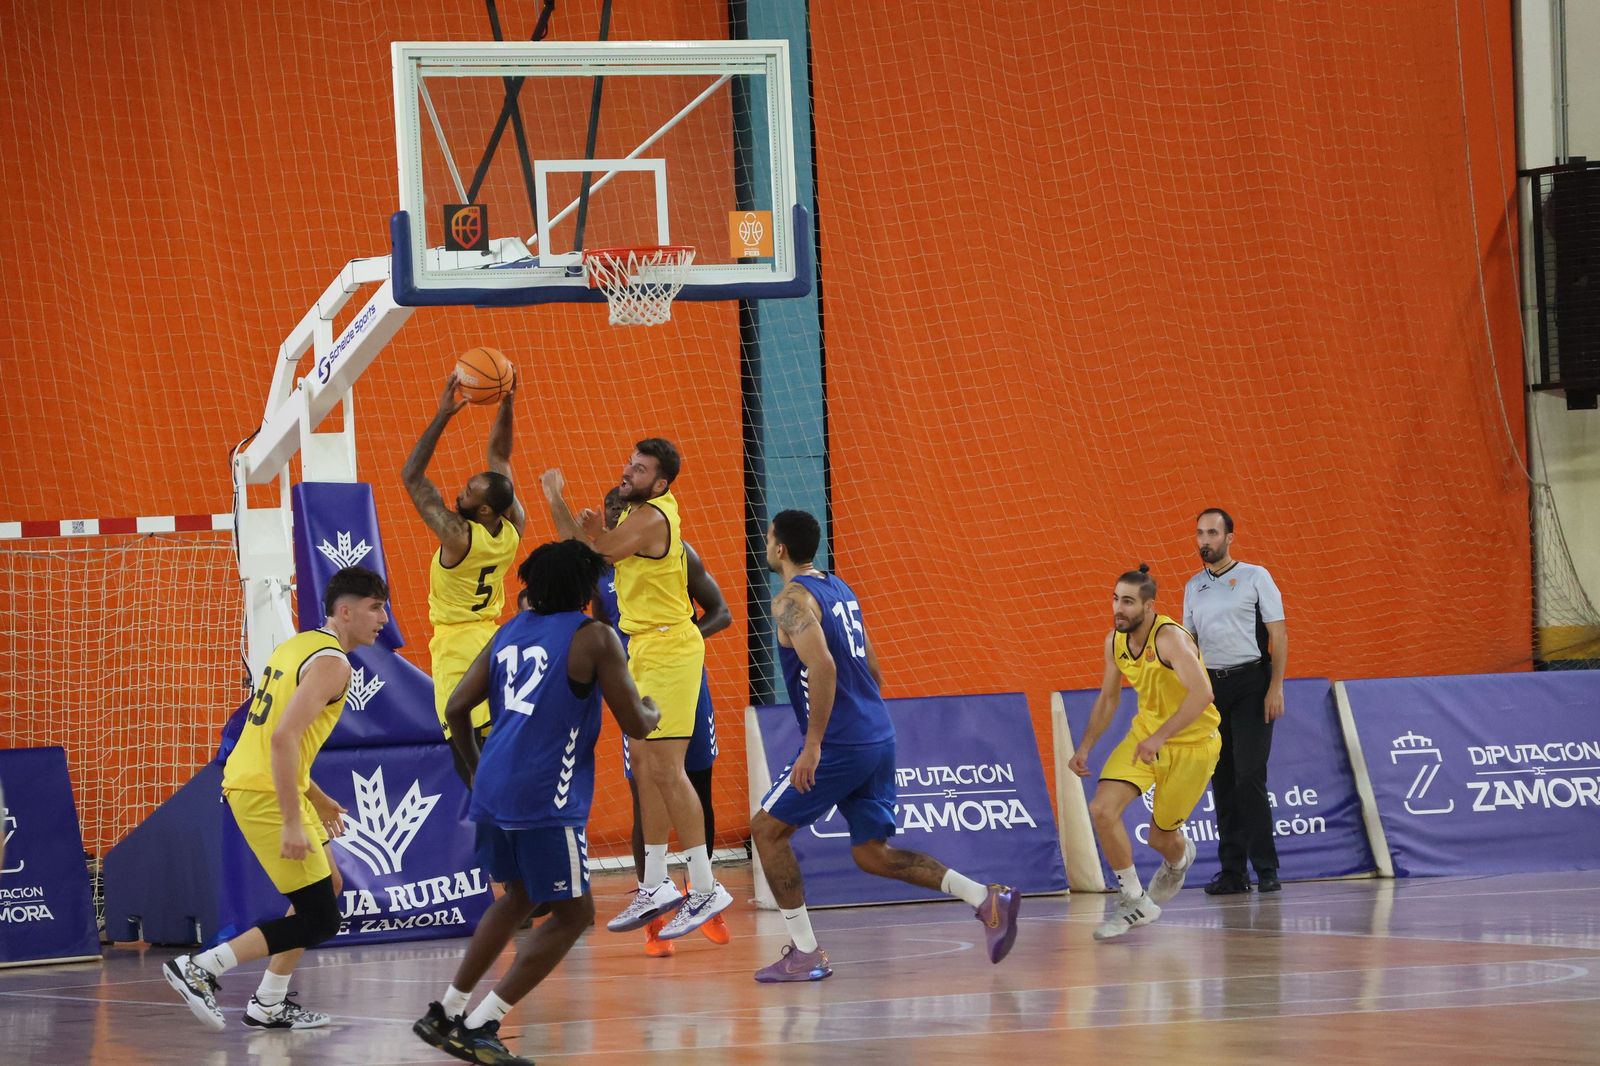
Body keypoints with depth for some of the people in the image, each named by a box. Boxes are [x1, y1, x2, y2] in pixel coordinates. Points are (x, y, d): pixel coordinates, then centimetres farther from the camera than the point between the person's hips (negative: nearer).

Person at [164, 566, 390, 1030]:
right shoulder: (331, 663, -14)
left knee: (326, 888, 22)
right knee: (318, 921, -6)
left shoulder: (299, 646, 16)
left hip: (248, 779, 10)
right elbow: (284, 737, -25)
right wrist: (292, 822, -25)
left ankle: (268, 1005, 23)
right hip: (265, 794, -10)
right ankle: (199, 969, -7)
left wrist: (314, 797, 28)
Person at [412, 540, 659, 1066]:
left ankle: (445, 1012, 26)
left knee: (518, 897, 27)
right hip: (546, 800, -7)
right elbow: (635, 725, -5)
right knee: (573, 913, 5)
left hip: (493, 788, 7)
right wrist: (653, 711, 18)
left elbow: (457, 708, 13)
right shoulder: (594, 638, -5)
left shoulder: (510, 631, 13)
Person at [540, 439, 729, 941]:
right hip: (645, 649, 10)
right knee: (645, 764, 12)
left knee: (665, 768, -12)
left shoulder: (650, 519, -19)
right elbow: (613, 555, 20)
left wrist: (556, 499, -11)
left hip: (668, 650, -10)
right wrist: (598, 531, -1)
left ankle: (705, 888, -10)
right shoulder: (642, 508, 11)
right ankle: (656, 887, 17)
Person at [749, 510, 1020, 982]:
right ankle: (987, 899, 0)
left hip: (840, 745, -9)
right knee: (871, 852, 13)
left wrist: (813, 744, -25)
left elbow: (823, 666, -25)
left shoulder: (792, 600, -11)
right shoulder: (840, 589, 17)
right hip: (878, 737, 9)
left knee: (767, 828, 4)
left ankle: (804, 953, 2)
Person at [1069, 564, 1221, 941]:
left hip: (1190, 744, -6)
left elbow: (1201, 693, -39)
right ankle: (1134, 901, -2)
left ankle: (1180, 858, 44)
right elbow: (1108, 698, 13)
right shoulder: (1115, 642, -3)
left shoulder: (1169, 638, -27)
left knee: (1161, 837, 5)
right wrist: (1085, 748, 7)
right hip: (1146, 735, 6)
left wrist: (1161, 736, -46)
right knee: (1102, 809, -15)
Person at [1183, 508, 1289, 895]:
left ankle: (1266, 869, -8)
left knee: (1249, 776, -12)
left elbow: (1278, 634, -3)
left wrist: (1275, 688, -11)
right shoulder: (1193, 587, 14)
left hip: (1250, 683, -5)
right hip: (1210, 687, 5)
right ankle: (1232, 871, 7)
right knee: (1222, 781, 3)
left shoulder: (1255, 577, 0)